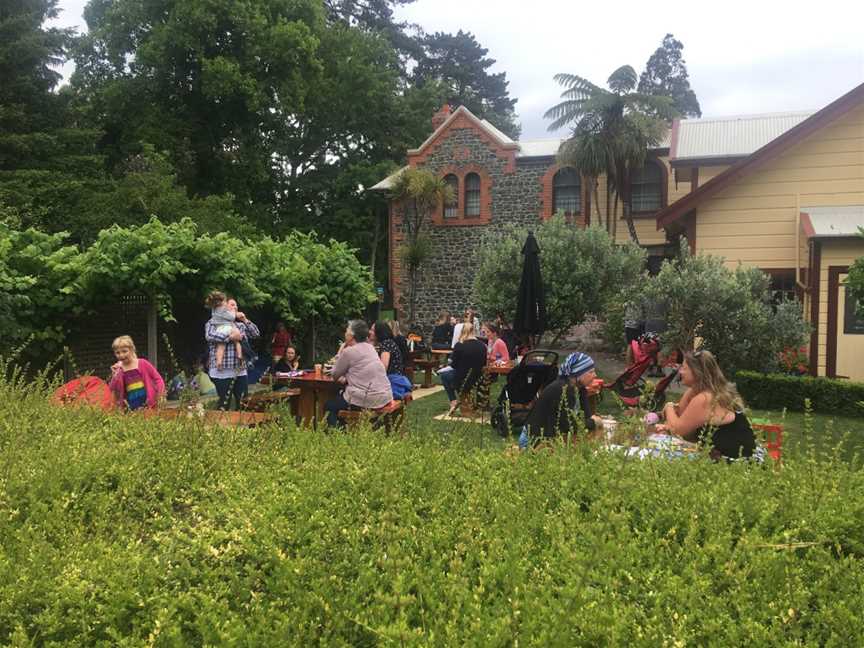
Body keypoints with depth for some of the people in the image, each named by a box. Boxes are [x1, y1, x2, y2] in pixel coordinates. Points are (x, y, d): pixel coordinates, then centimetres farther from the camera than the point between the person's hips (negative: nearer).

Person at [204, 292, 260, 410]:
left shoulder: (240, 325, 19)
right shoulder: (213, 323, 1)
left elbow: (256, 334, 14)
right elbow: (209, 335, -19)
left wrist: (245, 320, 4)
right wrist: (230, 336, -20)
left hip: (241, 371, 6)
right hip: (222, 372, -6)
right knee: (224, 404, -2)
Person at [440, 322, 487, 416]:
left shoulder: (459, 345, -18)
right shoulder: (482, 345, -5)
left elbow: (453, 365, -8)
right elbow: (484, 364, 7)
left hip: (462, 380, -5)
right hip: (478, 379, 5)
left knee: (442, 374, 24)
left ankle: (454, 401, 17)